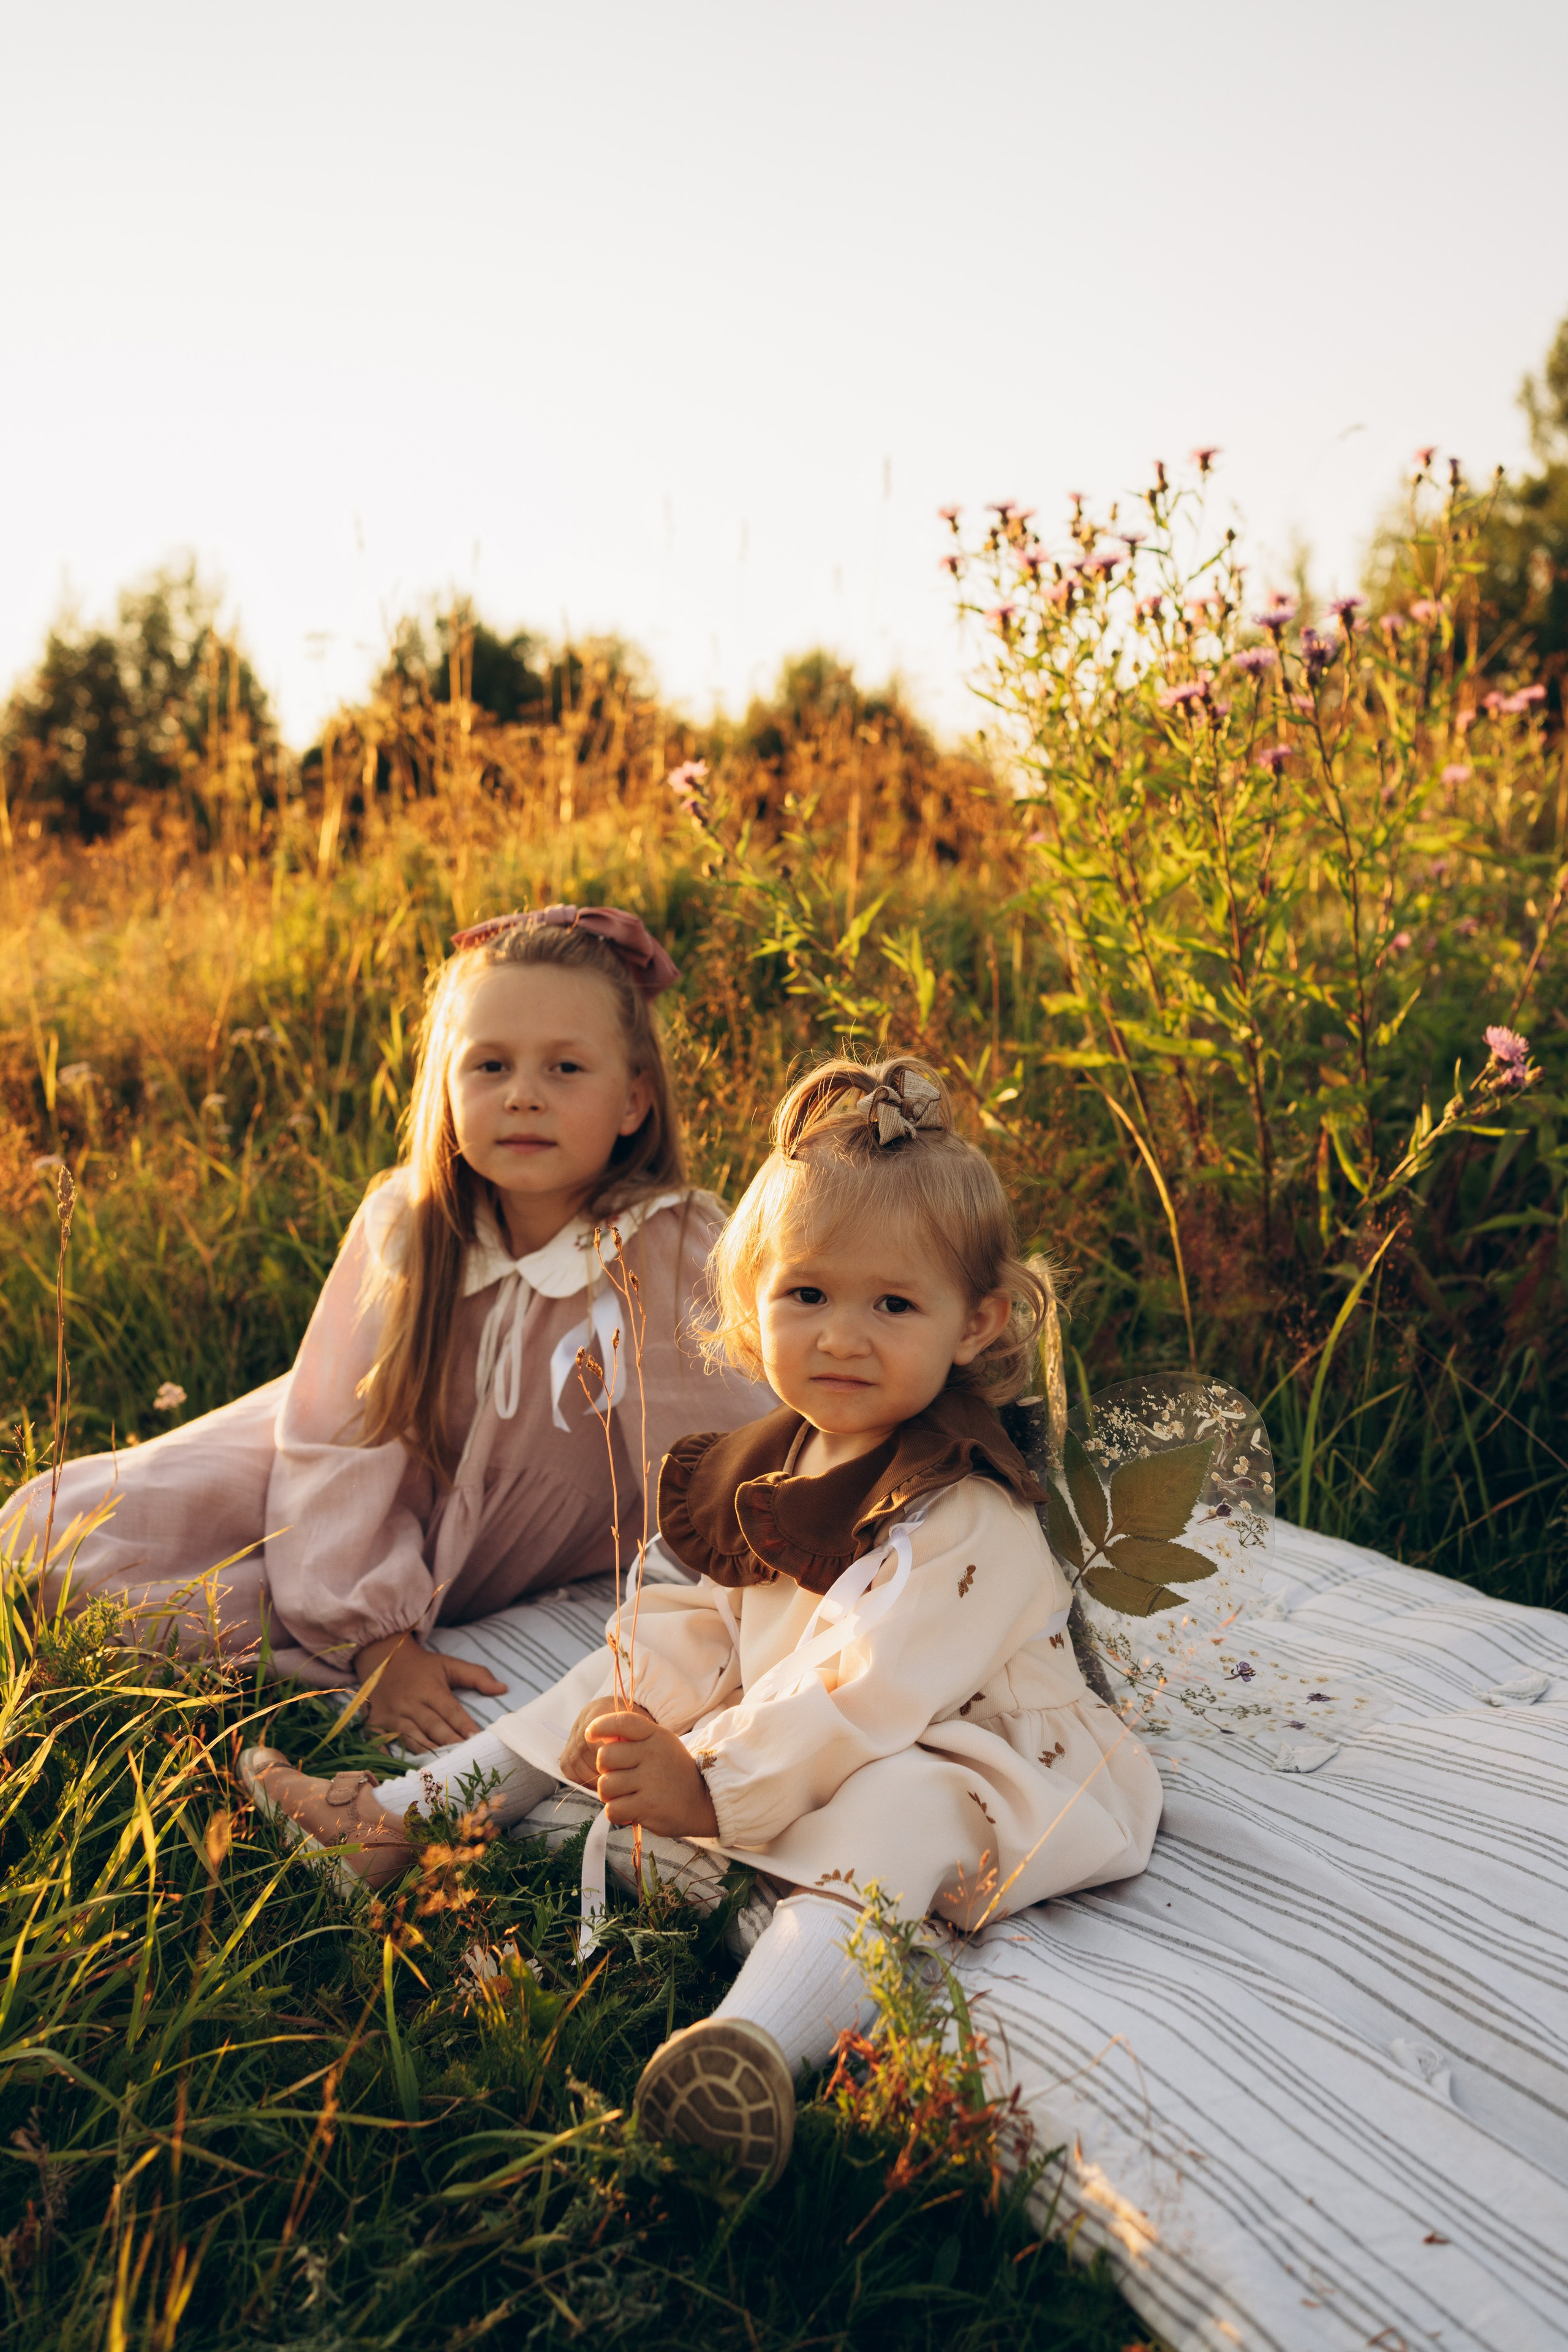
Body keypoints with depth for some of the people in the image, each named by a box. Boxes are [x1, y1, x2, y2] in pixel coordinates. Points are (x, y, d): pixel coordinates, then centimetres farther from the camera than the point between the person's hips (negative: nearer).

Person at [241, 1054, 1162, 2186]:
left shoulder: (966, 1519, -25)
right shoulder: (780, 1461, 1)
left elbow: (864, 1699, -31)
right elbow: (747, 1620, 9)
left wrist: (713, 1790, -31)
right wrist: (657, 1726, -9)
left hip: (942, 1765, -9)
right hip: (785, 1727, 9)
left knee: (892, 1807, -39)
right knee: (651, 1653, 9)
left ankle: (759, 2040, -63)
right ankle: (408, 1814, 11)